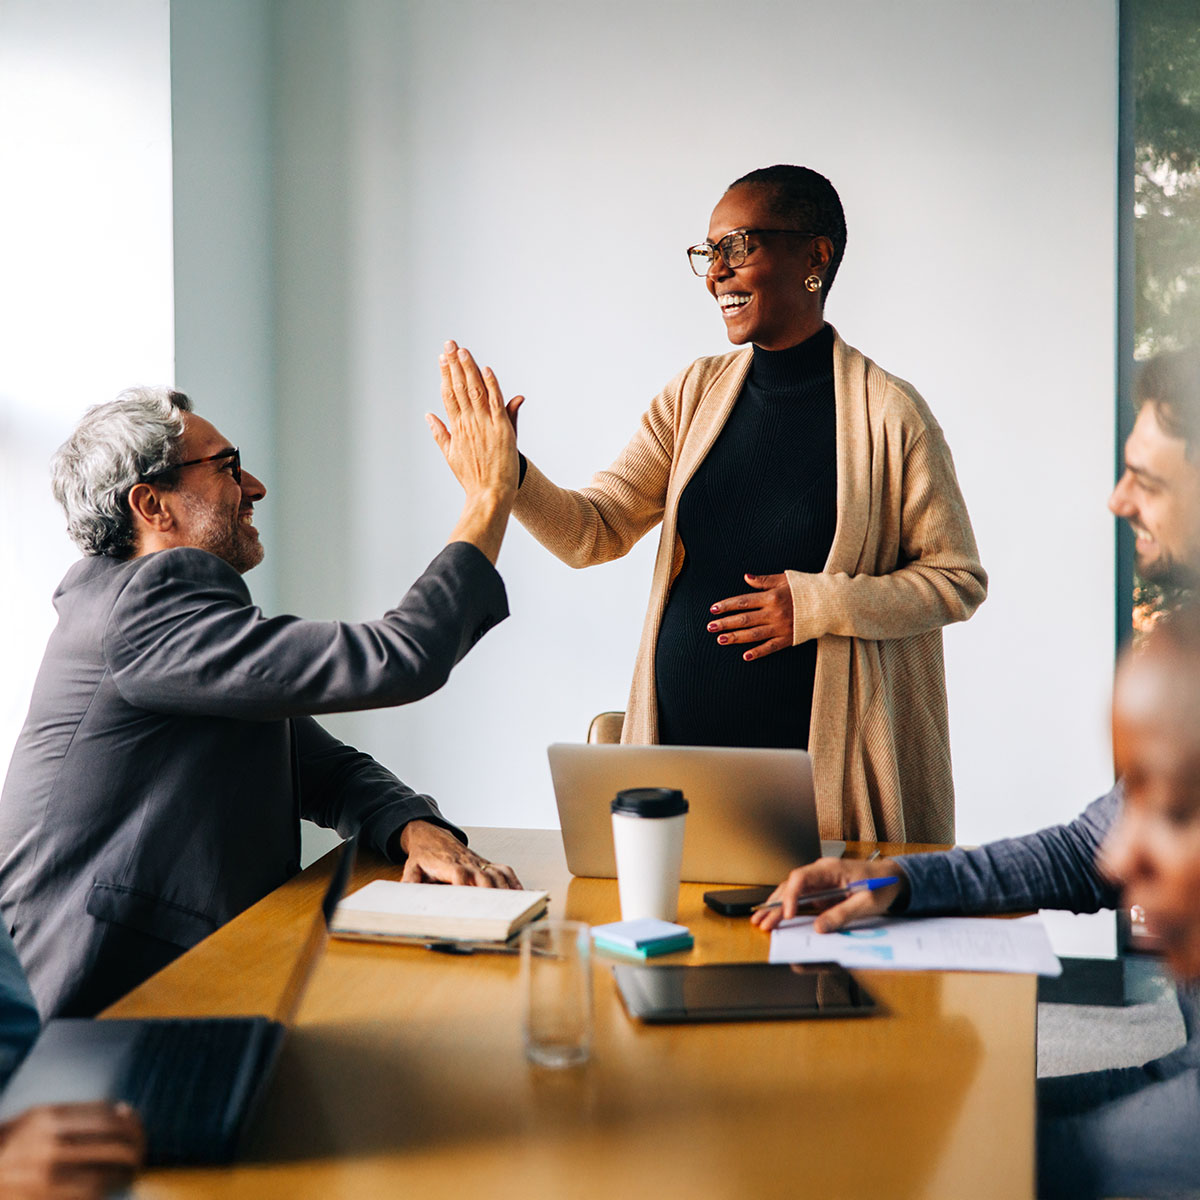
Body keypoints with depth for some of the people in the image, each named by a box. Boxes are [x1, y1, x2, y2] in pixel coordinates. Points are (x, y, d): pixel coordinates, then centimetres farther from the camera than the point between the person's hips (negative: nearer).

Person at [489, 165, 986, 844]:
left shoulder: (889, 412, -6)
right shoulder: (696, 395, 8)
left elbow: (961, 580, -2)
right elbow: (594, 533, 3)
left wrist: (816, 604, -14)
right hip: (679, 740, 4)